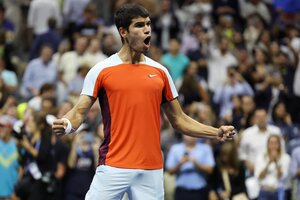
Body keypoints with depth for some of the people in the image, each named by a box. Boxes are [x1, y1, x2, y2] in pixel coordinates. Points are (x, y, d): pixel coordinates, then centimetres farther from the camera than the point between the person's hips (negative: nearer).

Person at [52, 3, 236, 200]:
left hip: (152, 171, 3)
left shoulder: (160, 72, 11)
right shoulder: (102, 71, 1)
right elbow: (79, 112, -3)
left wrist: (217, 132, 6)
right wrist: (66, 125, -26)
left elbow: (179, 119, 16)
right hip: (113, 168, -3)